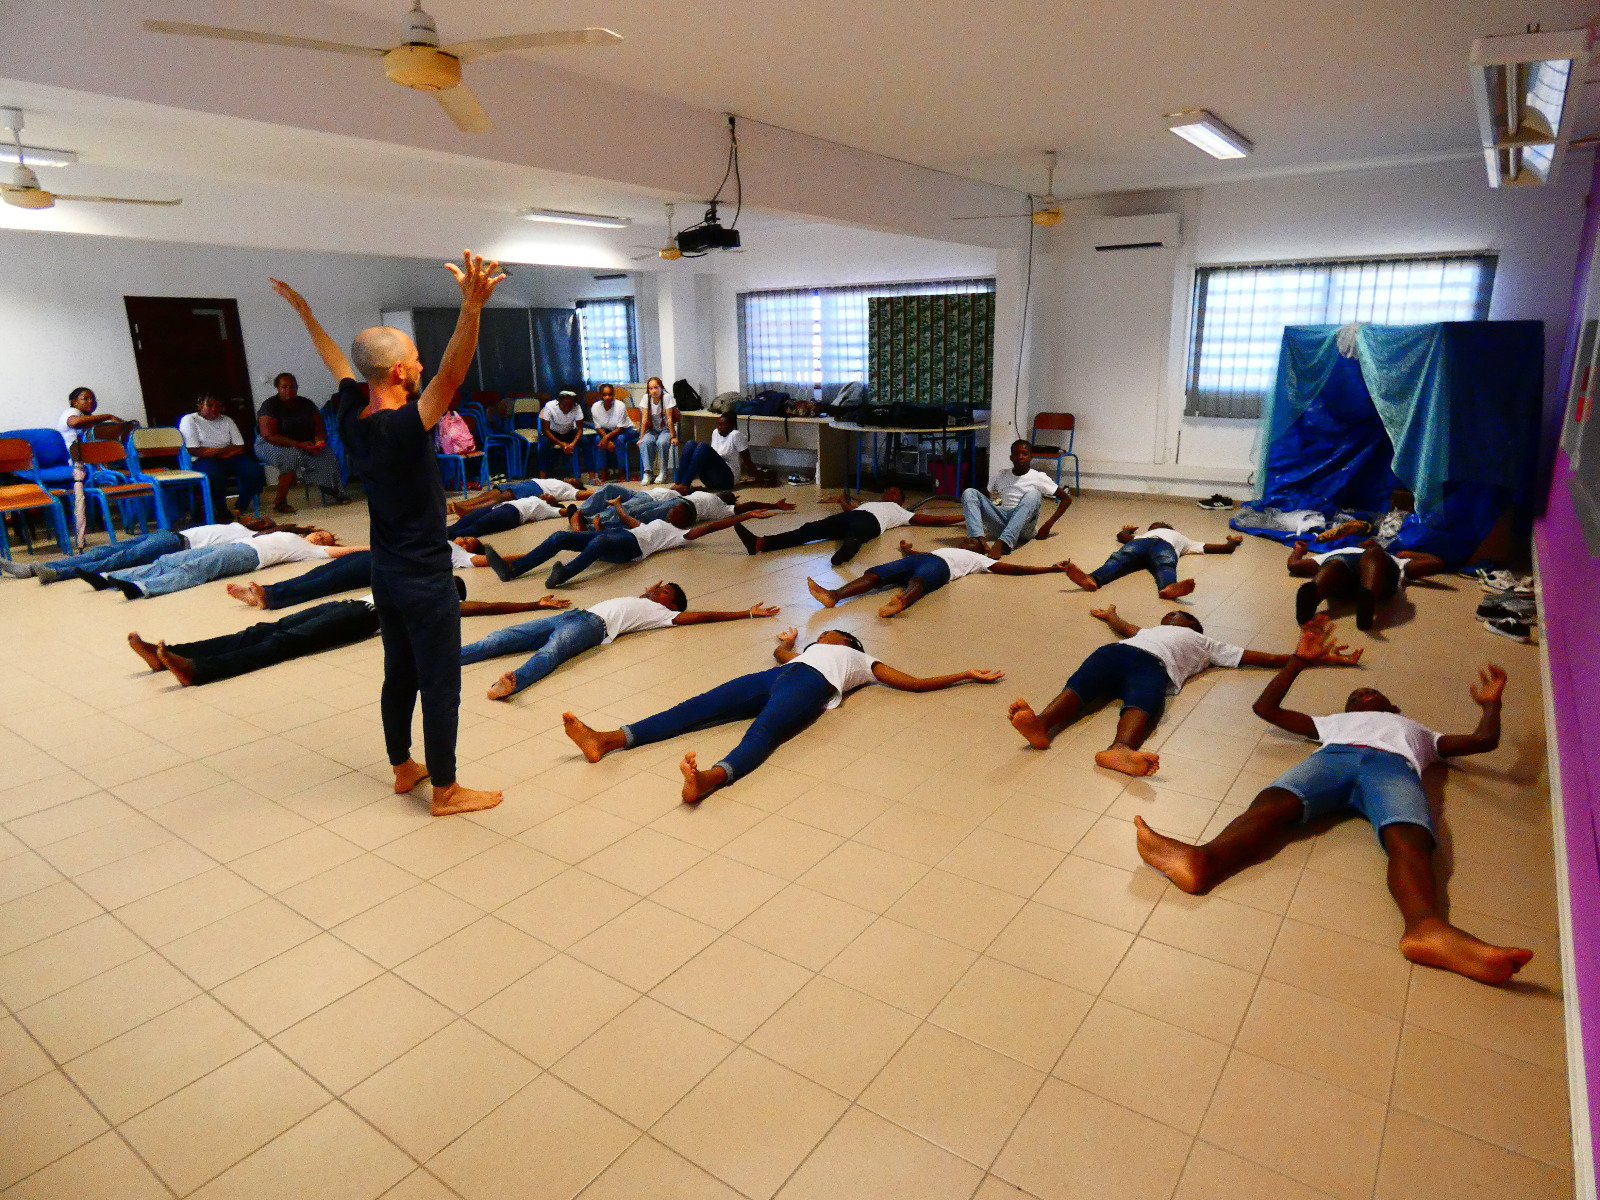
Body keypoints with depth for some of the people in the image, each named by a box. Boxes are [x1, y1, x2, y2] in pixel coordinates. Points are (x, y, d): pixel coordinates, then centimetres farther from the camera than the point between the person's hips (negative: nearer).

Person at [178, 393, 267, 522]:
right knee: (215, 476, -40)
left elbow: (240, 448, 10)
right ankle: (222, 513, -21)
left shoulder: (226, 420, 20)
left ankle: (239, 509, -13)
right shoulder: (189, 420, 7)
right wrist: (226, 451, -4)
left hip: (230, 459, 4)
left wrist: (216, 451, -5)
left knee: (255, 471, -26)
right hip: (204, 460, -4)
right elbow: (195, 451, -6)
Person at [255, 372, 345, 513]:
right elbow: (269, 435, -21)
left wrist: (319, 440, -21)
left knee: (327, 454, -21)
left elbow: (320, 428, 5)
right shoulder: (270, 405, -11)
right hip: (271, 446, -5)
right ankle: (279, 501, -29)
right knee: (292, 456, -36)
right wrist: (299, 445, -30)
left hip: (304, 444, 5)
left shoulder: (305, 404, 5)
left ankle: (332, 496, -14)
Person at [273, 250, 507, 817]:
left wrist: (305, 313, 32)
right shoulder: (402, 428, -24)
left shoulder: (351, 418, -1)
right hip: (425, 578, -9)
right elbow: (450, 376, -37)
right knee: (440, 686, 3)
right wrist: (472, 308, -47)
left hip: (385, 572, 9)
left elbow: (338, 364, 17)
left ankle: (403, 768, 35)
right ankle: (445, 790, 14)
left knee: (399, 675, 20)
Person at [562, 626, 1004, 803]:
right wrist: (789, 641, 82)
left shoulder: (864, 660, 31)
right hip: (777, 678, 5)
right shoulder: (810, 650, 43)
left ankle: (710, 778, -66)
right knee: (702, 705, -16)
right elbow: (781, 652, 62)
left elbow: (916, 683, 27)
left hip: (809, 686, -5)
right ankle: (607, 739, -31)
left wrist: (968, 674, 28)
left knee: (764, 730, -36)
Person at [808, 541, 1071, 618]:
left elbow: (1013, 569, 25)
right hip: (923, 557, 5)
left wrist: (1052, 569, 23)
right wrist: (908, 550, 27)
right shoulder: (951, 549, 46)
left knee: (917, 581, -42)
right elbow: (914, 555, 43)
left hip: (940, 565, -5)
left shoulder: (980, 560, 32)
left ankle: (901, 602, -74)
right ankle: (833, 595, -43)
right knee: (874, 573, -22)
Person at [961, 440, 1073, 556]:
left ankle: (1001, 543, -49)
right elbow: (984, 495, 26)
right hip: (1000, 522, 3)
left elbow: (1067, 498, 8)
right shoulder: (1000, 476, 16)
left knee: (1033, 494, -31)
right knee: (969, 492, -14)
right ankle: (979, 540, -42)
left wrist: (1049, 524, -3)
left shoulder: (1039, 477, 7)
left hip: (1023, 527, -3)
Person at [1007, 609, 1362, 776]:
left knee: (1143, 703, -36)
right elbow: (1126, 629, 64)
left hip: (1153, 665, -1)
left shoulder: (1206, 644, 40)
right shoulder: (1150, 631, 46)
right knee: (1080, 686, -32)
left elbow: (1261, 658, 41)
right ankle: (1041, 724, -60)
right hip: (1115, 652, 2)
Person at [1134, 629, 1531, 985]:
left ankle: (1427, 927, -65)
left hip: (1396, 765, 1)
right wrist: (1300, 660, 42)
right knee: (1272, 803, -35)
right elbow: (1266, 707, 43)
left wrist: (1490, 702, 41)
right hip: (1333, 755, -1)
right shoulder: (1334, 722, 46)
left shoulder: (1419, 732, 47)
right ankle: (1203, 861, -64)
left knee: (1409, 838, -36)